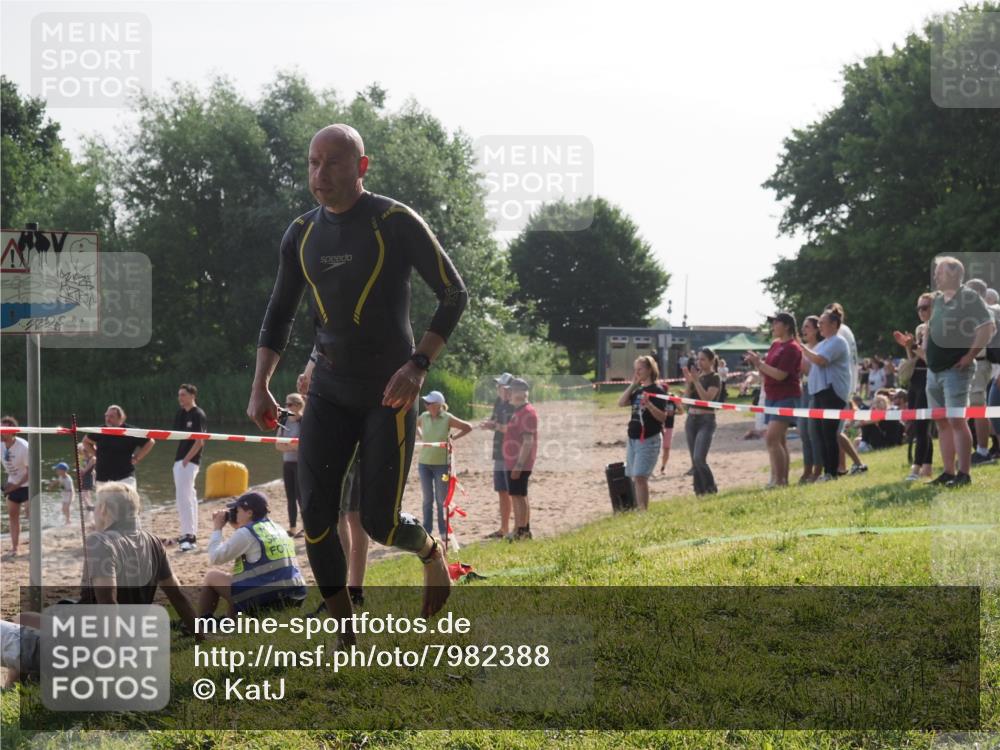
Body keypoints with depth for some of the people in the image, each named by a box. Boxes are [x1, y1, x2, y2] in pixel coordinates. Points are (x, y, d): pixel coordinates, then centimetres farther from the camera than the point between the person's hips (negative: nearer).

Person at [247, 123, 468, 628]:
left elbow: (454, 294, -8)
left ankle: (431, 554, 31)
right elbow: (279, 316, 15)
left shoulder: (395, 223, -10)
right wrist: (261, 387, 3)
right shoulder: (301, 234, 6)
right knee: (315, 516, -8)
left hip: (389, 392, -5)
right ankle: (345, 640, 4)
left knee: (379, 523, -6)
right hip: (329, 391, 5)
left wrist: (418, 364, -19)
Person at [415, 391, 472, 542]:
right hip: (424, 463, 4)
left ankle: (443, 531, 11)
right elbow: (415, 424, 24)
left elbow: (468, 427, -3)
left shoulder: (447, 419, -9)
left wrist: (453, 438, -6)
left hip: (442, 463, -4)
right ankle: (427, 530, 15)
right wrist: (420, 436, 9)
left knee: (441, 499, 3)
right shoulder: (424, 417, 1)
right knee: (427, 499, 9)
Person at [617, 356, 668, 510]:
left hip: (649, 440, -8)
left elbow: (663, 417, -15)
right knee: (633, 477, 11)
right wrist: (633, 385, 0)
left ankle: (643, 510, -17)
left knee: (640, 477, -16)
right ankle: (637, 508, 19)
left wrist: (649, 405, -30)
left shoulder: (657, 390, -8)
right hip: (633, 438, 8)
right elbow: (621, 403, 3)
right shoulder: (638, 390, 14)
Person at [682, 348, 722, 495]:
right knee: (694, 460, 7)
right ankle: (699, 491, 13)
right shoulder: (696, 374, 12)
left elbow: (707, 398, -19)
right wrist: (689, 383, -9)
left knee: (699, 458, -17)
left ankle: (711, 488, -2)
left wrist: (696, 381, -22)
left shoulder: (714, 378, -6)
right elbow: (686, 397, 7)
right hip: (691, 418, 7)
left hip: (706, 420, -7)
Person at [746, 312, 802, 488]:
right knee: (779, 440, 10)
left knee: (772, 438, -18)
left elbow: (780, 374, -21)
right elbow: (767, 372, 18)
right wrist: (757, 363, 0)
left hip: (786, 398, -9)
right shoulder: (775, 345, 14)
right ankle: (783, 479, 14)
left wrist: (759, 363, -16)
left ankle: (778, 479, -18)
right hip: (772, 397, 9)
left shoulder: (792, 348, -13)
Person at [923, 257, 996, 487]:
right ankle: (948, 472, 13)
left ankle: (963, 474, -11)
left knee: (957, 420, -12)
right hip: (934, 370, 8)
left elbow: (988, 327, -16)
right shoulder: (937, 299, 14)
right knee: (941, 422, 8)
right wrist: (925, 349, 16)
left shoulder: (969, 297, -9)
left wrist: (970, 355, -17)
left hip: (955, 370, -8)